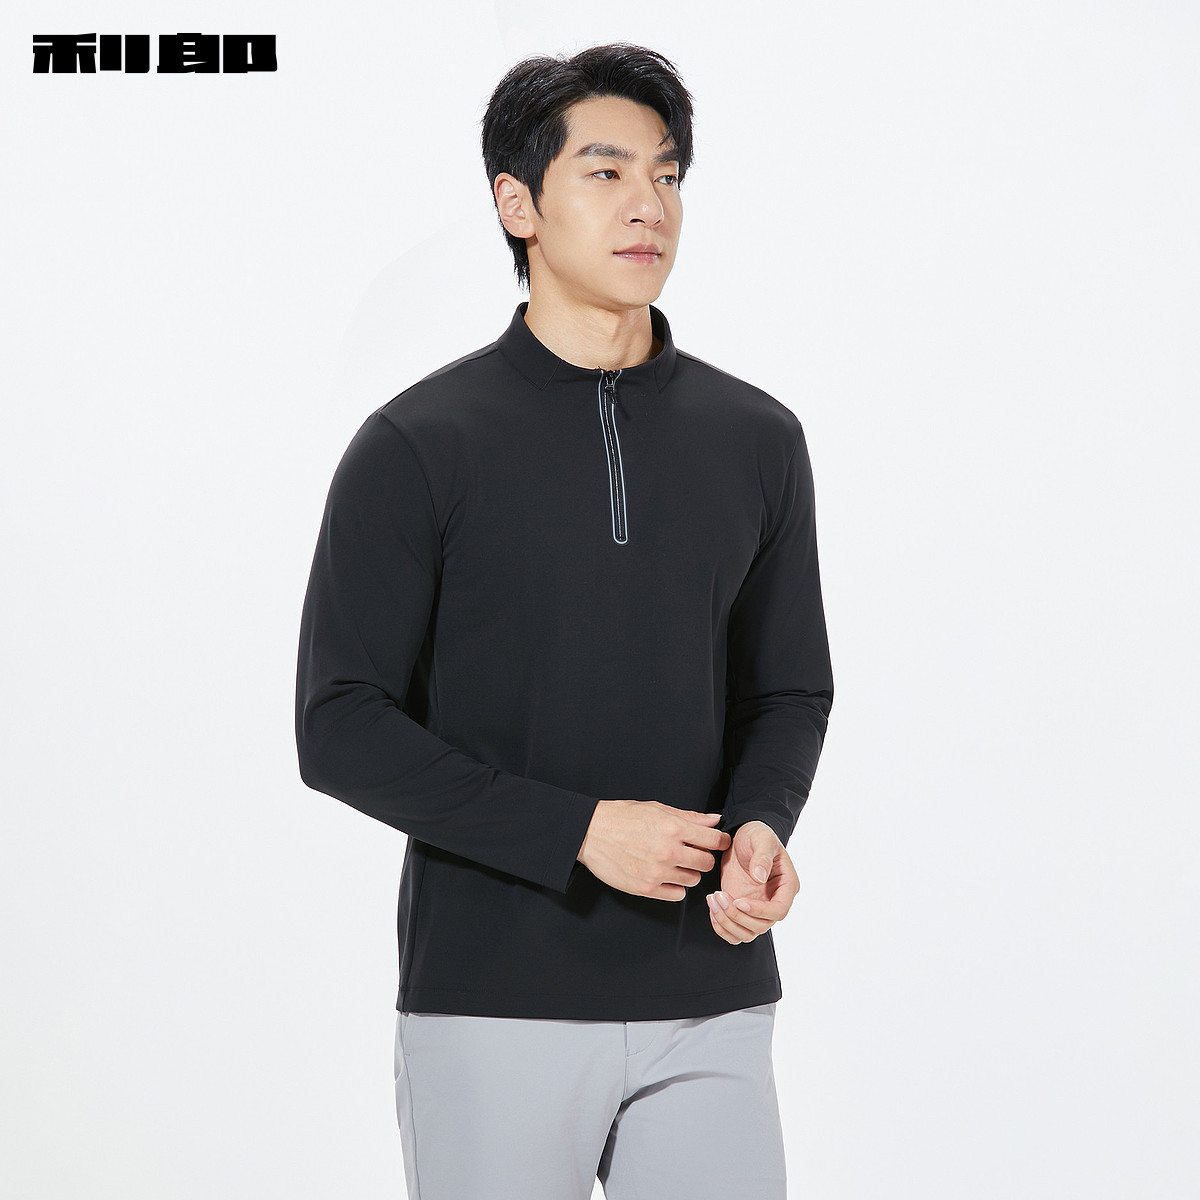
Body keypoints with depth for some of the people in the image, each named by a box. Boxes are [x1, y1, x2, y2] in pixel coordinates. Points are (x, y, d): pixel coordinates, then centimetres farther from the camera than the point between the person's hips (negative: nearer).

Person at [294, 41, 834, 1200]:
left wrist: (762, 826, -7)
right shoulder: (417, 446, -4)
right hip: (492, 1005, -3)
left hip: (708, 1004, 3)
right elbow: (341, 729, -7)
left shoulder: (755, 441, 7)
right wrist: (578, 831, -15)